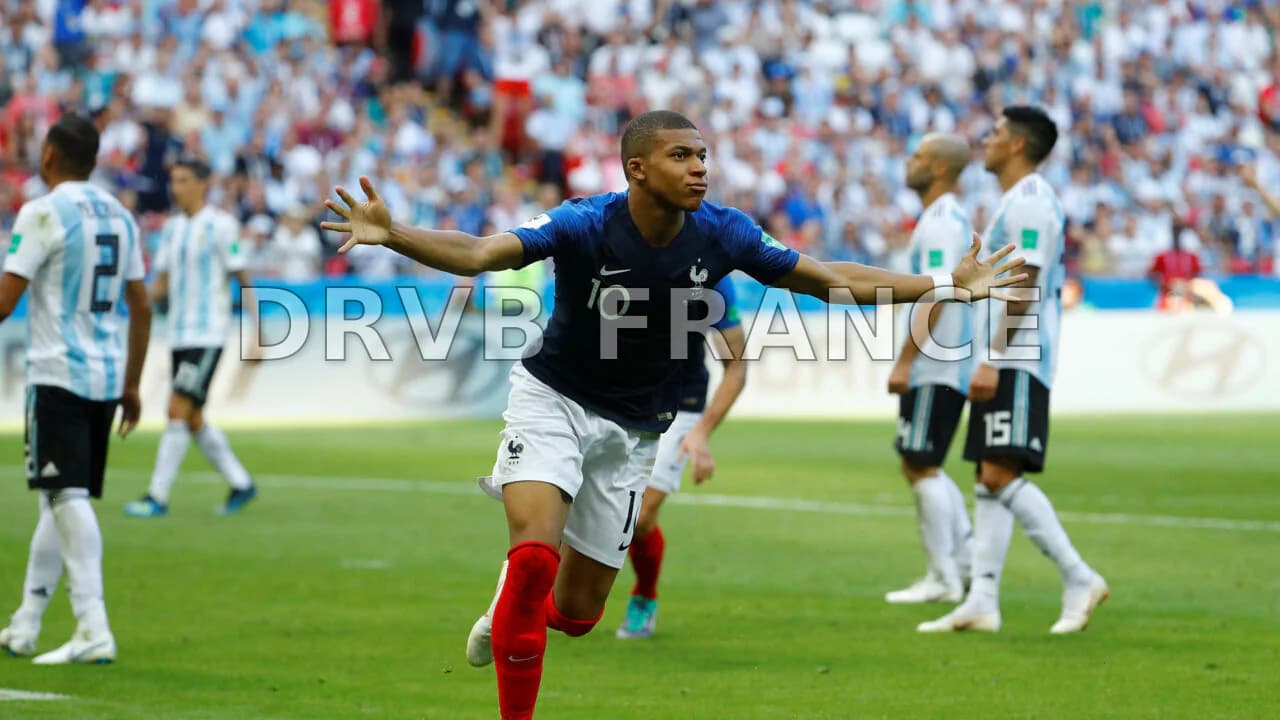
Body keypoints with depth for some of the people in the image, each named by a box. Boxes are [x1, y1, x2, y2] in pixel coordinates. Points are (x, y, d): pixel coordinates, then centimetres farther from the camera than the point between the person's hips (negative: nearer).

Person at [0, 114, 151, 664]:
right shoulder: (119, 217, 12)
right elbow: (141, 308, 16)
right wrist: (131, 385, 22)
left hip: (58, 375, -7)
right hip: (108, 376, 7)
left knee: (69, 499, -10)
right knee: (61, 499, 14)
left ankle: (94, 630, -19)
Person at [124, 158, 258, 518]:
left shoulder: (220, 226, -8)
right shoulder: (172, 228, 13)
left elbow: (243, 280, -6)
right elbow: (162, 282, 16)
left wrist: (256, 332, -10)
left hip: (207, 335, -8)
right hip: (179, 336, 8)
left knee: (178, 411, -12)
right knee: (192, 419, 10)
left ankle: (158, 497, -9)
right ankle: (241, 484, 23)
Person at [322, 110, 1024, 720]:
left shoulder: (721, 233, -13)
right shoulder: (584, 225, -23)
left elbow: (827, 279, -2)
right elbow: (478, 254, -35)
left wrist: (948, 284, -5)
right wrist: (391, 234, -54)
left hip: (634, 426, 4)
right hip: (553, 398, -4)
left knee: (577, 611, 5)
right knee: (536, 548, -27)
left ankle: (511, 611, 42)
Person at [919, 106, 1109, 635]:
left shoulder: (1029, 203, -12)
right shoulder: (1016, 201, 20)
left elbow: (1025, 288, -19)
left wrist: (993, 359, -23)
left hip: (1016, 363, -11)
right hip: (1004, 366, 11)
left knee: (1002, 474, -16)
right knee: (989, 479, 7)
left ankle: (1079, 579, -13)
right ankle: (982, 602, 7)